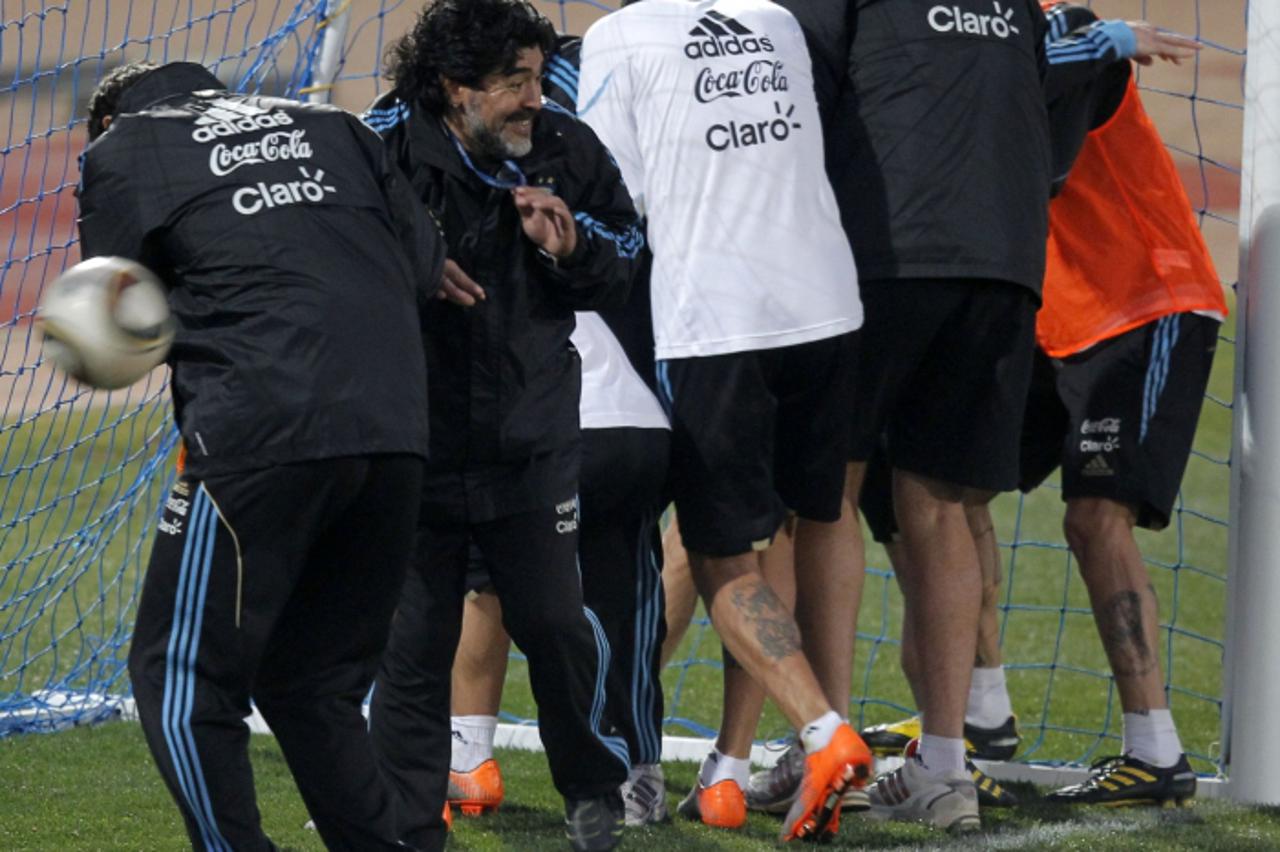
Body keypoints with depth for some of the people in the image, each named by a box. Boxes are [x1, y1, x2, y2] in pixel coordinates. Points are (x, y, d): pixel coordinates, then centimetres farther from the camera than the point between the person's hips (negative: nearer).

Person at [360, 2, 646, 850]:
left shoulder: (568, 150, -4)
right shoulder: (388, 146, -13)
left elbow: (624, 263, 9)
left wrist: (569, 251, -13)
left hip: (532, 438, 2)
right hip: (416, 438, -2)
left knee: (555, 622, 6)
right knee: (414, 641, 2)